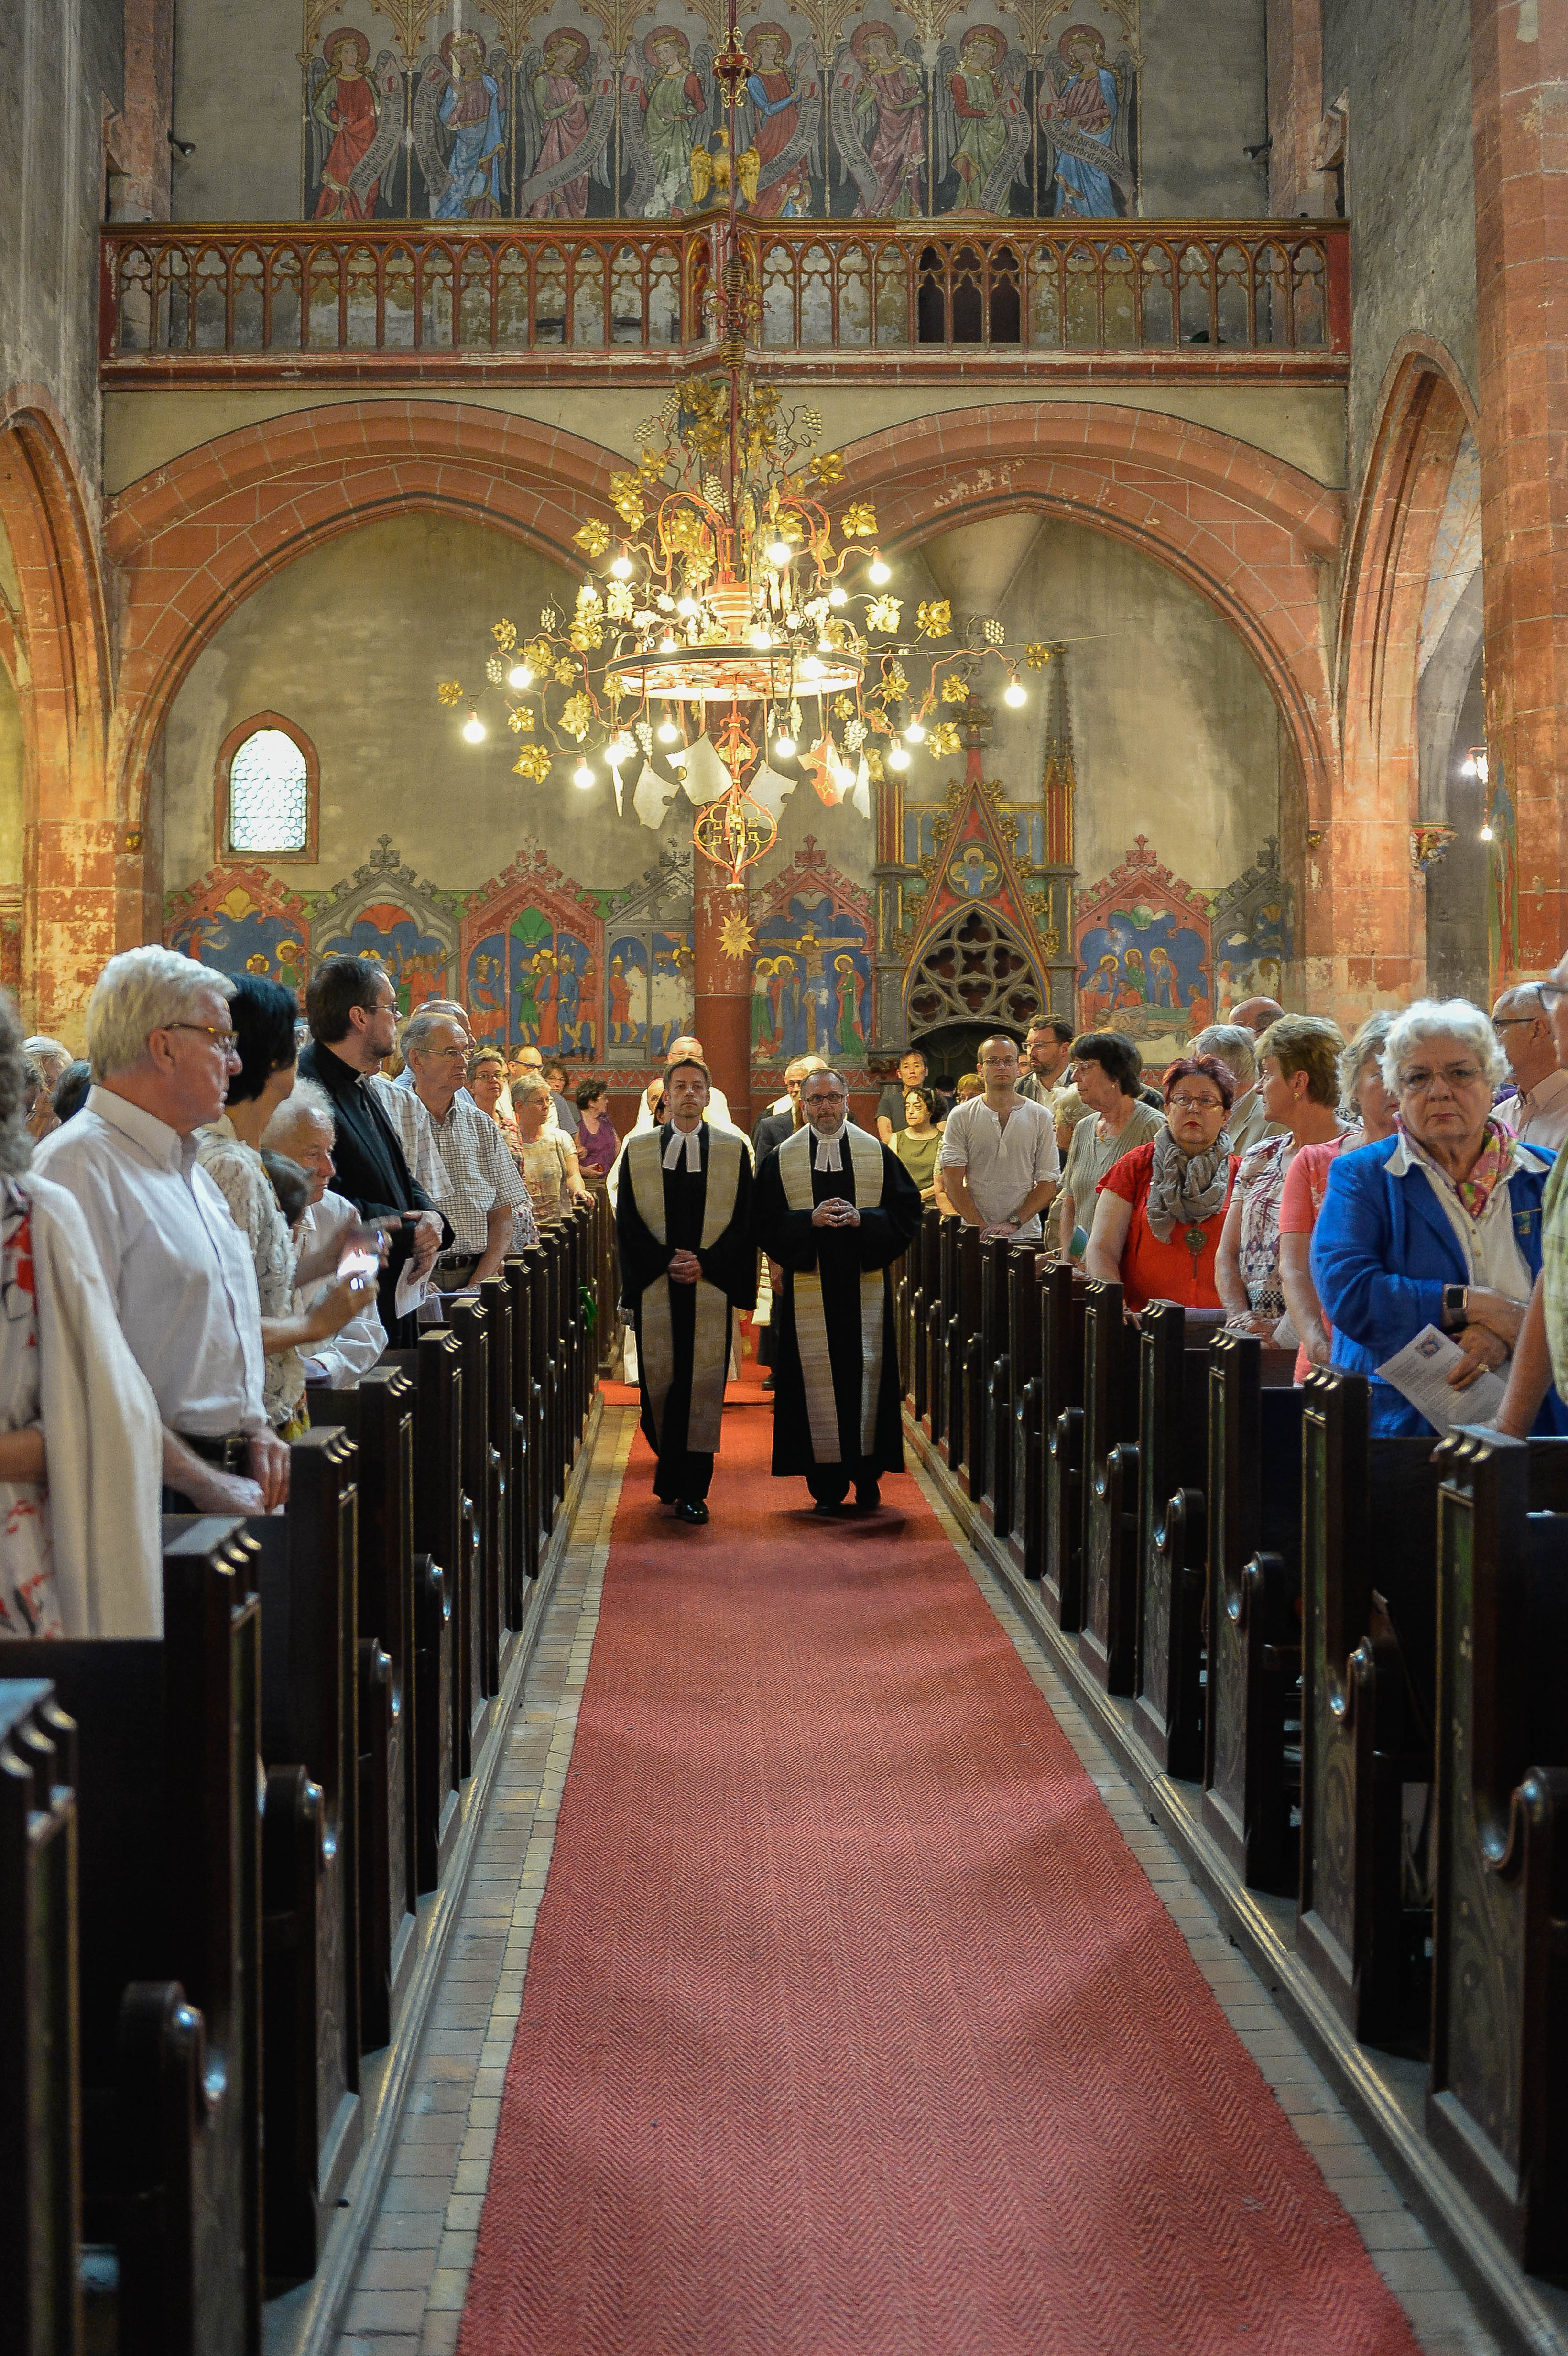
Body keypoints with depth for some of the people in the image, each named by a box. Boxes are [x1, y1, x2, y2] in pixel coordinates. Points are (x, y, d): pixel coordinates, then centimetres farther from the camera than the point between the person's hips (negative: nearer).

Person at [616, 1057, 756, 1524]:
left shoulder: (734, 1150, 6)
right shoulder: (638, 1150, 9)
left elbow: (744, 1221, 3)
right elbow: (627, 1221, 5)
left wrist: (704, 1263, -10)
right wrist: (665, 1262, -8)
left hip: (711, 1286, -1)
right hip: (655, 1286, 1)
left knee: (702, 1384, -4)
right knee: (658, 1381, 3)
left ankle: (692, 1490, 0)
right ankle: (670, 1472, 23)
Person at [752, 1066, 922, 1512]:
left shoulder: (877, 1154, 7)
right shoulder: (781, 1159, 6)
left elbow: (906, 1212, 3)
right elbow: (766, 1222, 1)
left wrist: (863, 1219, -13)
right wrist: (810, 1219, -15)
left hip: (865, 1283, 1)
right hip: (808, 1287, -1)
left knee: (867, 1372, 0)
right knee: (817, 1378, -2)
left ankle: (868, 1474, 11)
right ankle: (827, 1485, 4)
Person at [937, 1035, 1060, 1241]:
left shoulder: (1040, 1117, 8)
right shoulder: (961, 1116, 6)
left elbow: (1048, 1181, 3)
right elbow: (952, 1182, 1)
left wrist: (1013, 1223, -9)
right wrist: (983, 1228, -10)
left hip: (1026, 1234, 1)